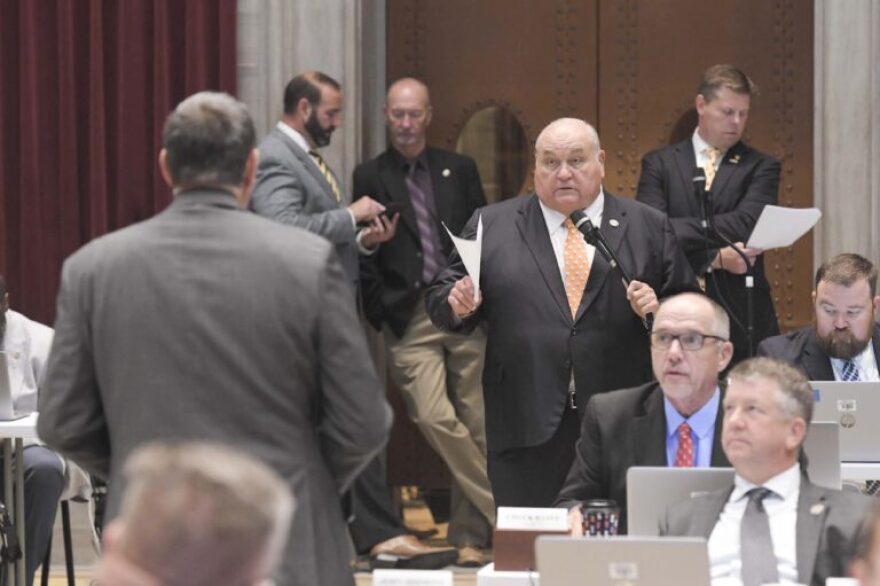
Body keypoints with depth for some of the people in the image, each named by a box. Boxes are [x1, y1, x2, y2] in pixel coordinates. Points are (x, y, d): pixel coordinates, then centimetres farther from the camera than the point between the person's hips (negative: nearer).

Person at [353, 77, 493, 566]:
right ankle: (501, 514, -6)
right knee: (434, 418, -17)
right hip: (409, 319, -2)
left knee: (475, 426, 2)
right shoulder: (370, 177, 5)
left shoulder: (459, 169, 11)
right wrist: (384, 317, -6)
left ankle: (469, 537, 11)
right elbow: (364, 257, 3)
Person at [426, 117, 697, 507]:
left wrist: (659, 311, -11)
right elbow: (440, 302, 9)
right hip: (527, 429, 0)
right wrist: (459, 304, -12)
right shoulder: (491, 225, 9)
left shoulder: (648, 228, 9)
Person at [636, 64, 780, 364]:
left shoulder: (761, 167, 8)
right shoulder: (659, 163, 9)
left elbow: (746, 225, -8)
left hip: (741, 316, 0)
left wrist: (675, 229, -10)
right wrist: (714, 258, -12)